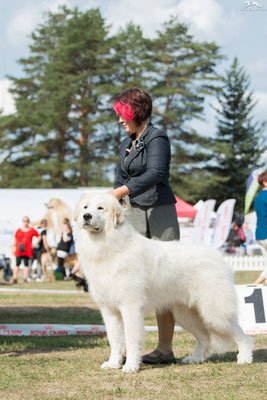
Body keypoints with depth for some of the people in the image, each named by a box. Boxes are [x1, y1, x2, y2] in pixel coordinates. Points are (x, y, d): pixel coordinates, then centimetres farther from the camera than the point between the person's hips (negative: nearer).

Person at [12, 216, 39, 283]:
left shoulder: (32, 230, 7)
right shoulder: (19, 230, 9)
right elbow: (15, 240, 11)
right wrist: (14, 247, -1)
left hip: (27, 250, 0)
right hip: (19, 250, 0)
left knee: (26, 264, 1)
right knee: (17, 264, -6)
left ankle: (25, 279, 3)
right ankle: (15, 279, -5)